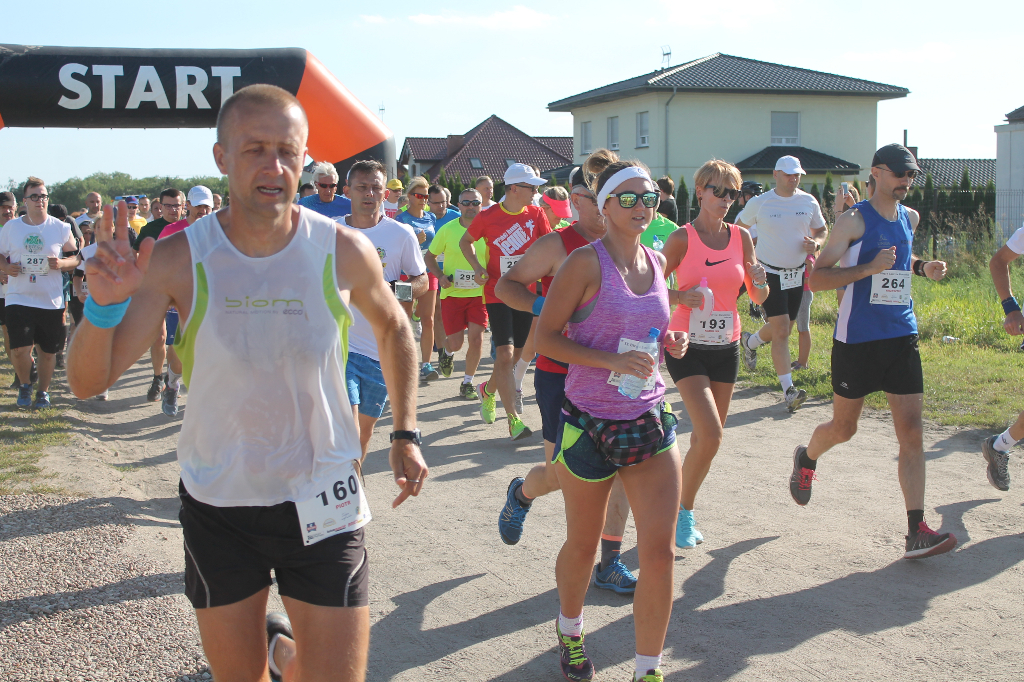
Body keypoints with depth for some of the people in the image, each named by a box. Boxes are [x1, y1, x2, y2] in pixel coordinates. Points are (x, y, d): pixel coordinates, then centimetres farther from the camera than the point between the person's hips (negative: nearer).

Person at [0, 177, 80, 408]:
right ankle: (25, 385, 17)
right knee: (20, 349, -11)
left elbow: (76, 257, 5)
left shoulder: (61, 228, 2)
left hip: (51, 300, 0)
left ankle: (43, 391, 29)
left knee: (48, 350, 8)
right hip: (19, 299, 0)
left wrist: (61, 263, -16)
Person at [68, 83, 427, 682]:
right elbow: (89, 382, -12)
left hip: (323, 503, 0)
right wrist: (105, 303, -30)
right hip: (217, 504, 1)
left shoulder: (344, 252, -10)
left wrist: (407, 434, 6)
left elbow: (394, 329, 11)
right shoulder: (178, 260, -11)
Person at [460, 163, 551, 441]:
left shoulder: (536, 214, 0)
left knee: (515, 354, 11)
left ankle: (488, 390, 41)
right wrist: (477, 267, -6)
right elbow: (465, 242, 9)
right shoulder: (488, 216, -6)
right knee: (505, 353, -13)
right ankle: (513, 419, -9)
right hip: (497, 292, -4)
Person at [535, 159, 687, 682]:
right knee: (583, 546, 14)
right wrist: (610, 360, -22)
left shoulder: (657, 262, 8)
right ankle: (569, 628, 44)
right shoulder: (586, 262, -11)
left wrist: (669, 342, 2)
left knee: (660, 552, -3)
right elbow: (545, 337, -12)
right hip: (590, 423, -4)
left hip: (650, 421, 4)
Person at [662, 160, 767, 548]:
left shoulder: (741, 237, 4)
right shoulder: (682, 238, -8)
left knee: (708, 436, 9)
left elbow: (758, 298, 10)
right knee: (710, 434, -17)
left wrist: (760, 282, -12)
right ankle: (683, 512, 2)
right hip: (688, 345, -5)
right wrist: (680, 297, -23)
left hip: (726, 347, 5)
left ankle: (685, 513, 27)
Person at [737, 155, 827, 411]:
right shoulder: (759, 203, -6)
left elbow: (821, 230, 15)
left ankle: (750, 342, 47)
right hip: (769, 273, -5)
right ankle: (788, 389, -15)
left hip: (797, 274, 5)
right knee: (781, 329, -15)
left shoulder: (809, 202, 2)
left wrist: (816, 243, -8)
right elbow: (739, 227, 8)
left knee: (782, 329, 14)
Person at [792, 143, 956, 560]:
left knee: (912, 432, -4)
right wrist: (870, 267, -24)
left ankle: (916, 532, -4)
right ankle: (806, 459, 44)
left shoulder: (910, 218, 11)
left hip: (902, 338, 5)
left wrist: (922, 268, 11)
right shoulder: (854, 221, -9)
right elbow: (816, 279, -13)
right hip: (857, 339, -5)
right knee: (844, 428, 10)